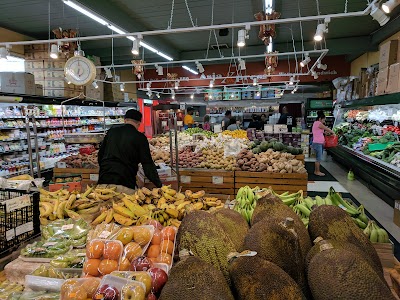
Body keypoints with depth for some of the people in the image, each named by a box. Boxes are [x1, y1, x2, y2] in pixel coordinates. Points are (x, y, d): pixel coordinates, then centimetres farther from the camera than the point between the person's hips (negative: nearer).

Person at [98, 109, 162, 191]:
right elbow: (147, 164, -7)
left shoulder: (112, 130, 10)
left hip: (104, 178, 5)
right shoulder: (140, 137, -4)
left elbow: (101, 153, 18)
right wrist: (159, 185, -2)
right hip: (125, 181, -4)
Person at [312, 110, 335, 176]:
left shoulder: (316, 123, 18)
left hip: (319, 143, 10)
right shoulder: (318, 123, -13)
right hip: (317, 143, -10)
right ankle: (317, 171, 4)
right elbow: (327, 129, -6)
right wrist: (333, 132, 9)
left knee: (319, 158, 14)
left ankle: (316, 171, 20)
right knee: (319, 158, -4)